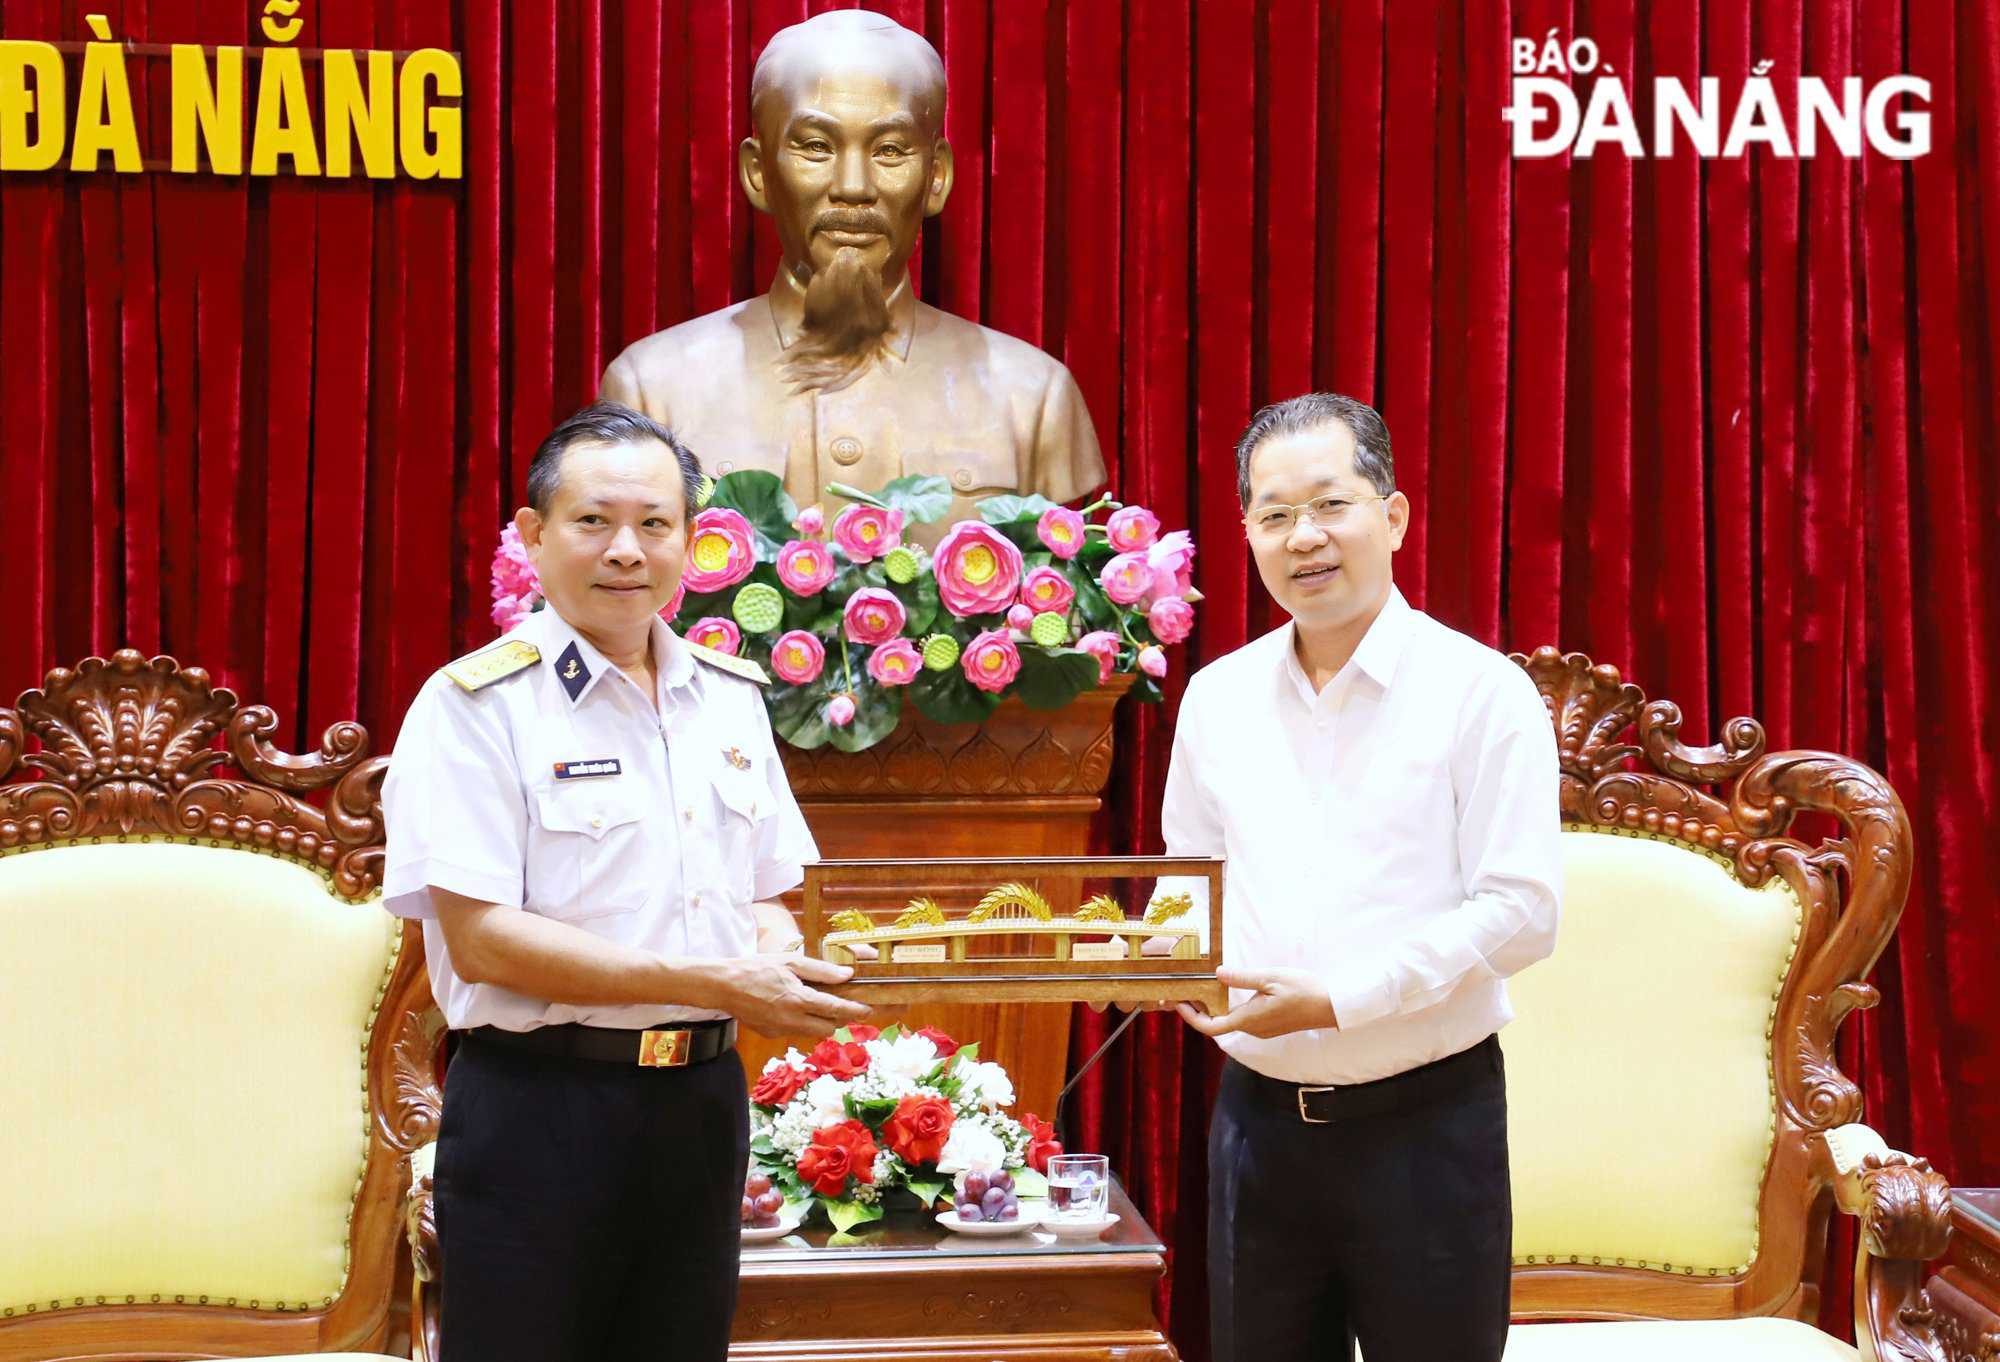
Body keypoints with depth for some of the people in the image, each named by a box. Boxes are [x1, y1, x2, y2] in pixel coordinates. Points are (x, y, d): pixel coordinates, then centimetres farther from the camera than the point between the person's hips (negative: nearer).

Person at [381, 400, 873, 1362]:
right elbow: (478, 941, -17)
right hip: (537, 1109, -5)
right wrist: (710, 982, -19)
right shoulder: (476, 704, -9)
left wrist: (778, 956, -7)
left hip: (703, 1103, 6)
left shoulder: (729, 697, 10)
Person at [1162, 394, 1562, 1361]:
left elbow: (1521, 909, -12)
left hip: (1427, 1123, -4)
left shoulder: (1482, 690, -7)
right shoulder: (1216, 696, 8)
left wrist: (1339, 998, -19)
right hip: (1259, 1121, 4)